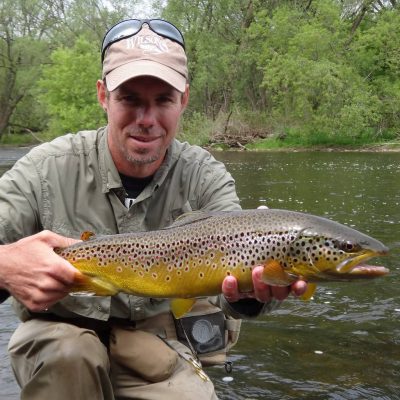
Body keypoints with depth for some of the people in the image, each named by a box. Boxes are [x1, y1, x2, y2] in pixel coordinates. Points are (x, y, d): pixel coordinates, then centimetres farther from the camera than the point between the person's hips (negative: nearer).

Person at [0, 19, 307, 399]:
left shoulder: (205, 178, -12)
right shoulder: (47, 169, -16)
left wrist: (253, 290, -49)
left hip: (156, 344, 1)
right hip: (57, 335, 0)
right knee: (68, 352, -32)